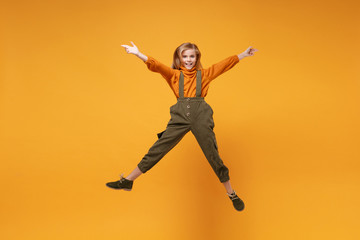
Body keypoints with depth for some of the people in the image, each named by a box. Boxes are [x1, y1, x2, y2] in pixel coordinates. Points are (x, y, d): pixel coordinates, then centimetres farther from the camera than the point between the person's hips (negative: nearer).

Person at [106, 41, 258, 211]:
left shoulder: (204, 74, 14)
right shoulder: (174, 74, 12)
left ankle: (232, 194, 14)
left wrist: (243, 55, 8)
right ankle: (127, 181, 12)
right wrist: (138, 54, -14)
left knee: (213, 155, 1)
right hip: (180, 117, 1)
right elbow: (156, 66, -1)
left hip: (201, 116, 0)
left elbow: (225, 64, 13)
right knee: (157, 150, 1)